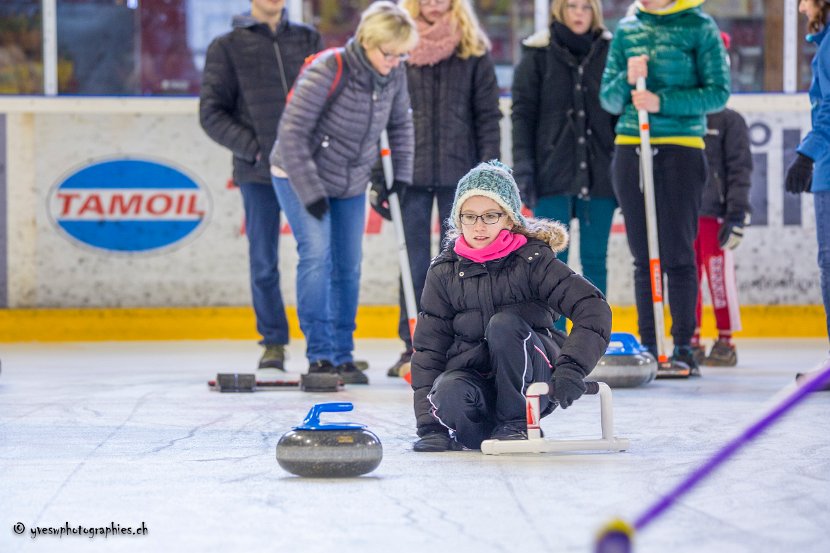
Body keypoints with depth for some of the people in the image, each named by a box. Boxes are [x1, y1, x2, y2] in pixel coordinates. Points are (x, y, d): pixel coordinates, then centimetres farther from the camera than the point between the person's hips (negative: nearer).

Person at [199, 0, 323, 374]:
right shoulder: (227, 47, 3)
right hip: (258, 174, -2)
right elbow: (211, 112, 0)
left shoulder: (310, 41, 11)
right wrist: (253, 148, -9)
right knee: (264, 263, 3)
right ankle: (274, 343, 16)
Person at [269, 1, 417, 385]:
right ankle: (319, 355, -15)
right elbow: (292, 134, -26)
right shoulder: (326, 72, -28)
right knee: (316, 253, -19)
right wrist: (311, 194, -25)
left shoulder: (394, 76, -10)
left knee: (348, 267, 6)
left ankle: (343, 357, 15)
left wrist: (401, 178, 3)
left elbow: (401, 126, 9)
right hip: (300, 178, -6)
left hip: (351, 184, 6)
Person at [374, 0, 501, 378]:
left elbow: (487, 116, 4)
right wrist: (379, 178, -1)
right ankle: (413, 348, 8)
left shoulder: (473, 50, 4)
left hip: (458, 173, 0)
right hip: (410, 172, 0)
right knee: (414, 262, 2)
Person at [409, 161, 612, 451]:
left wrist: (571, 368, -28)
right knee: (449, 393, -34)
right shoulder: (444, 271, 3)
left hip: (532, 381, -1)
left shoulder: (533, 259, -6)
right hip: (472, 374, 1)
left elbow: (594, 309, -15)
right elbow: (428, 347, 3)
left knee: (503, 323, -29)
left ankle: (516, 425, -13)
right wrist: (429, 424, -6)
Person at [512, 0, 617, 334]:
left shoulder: (610, 51, 5)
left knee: (594, 260, 6)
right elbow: (522, 113, 0)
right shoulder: (538, 53, 1)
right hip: (553, 172, -2)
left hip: (599, 175, 2)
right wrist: (523, 166, -9)